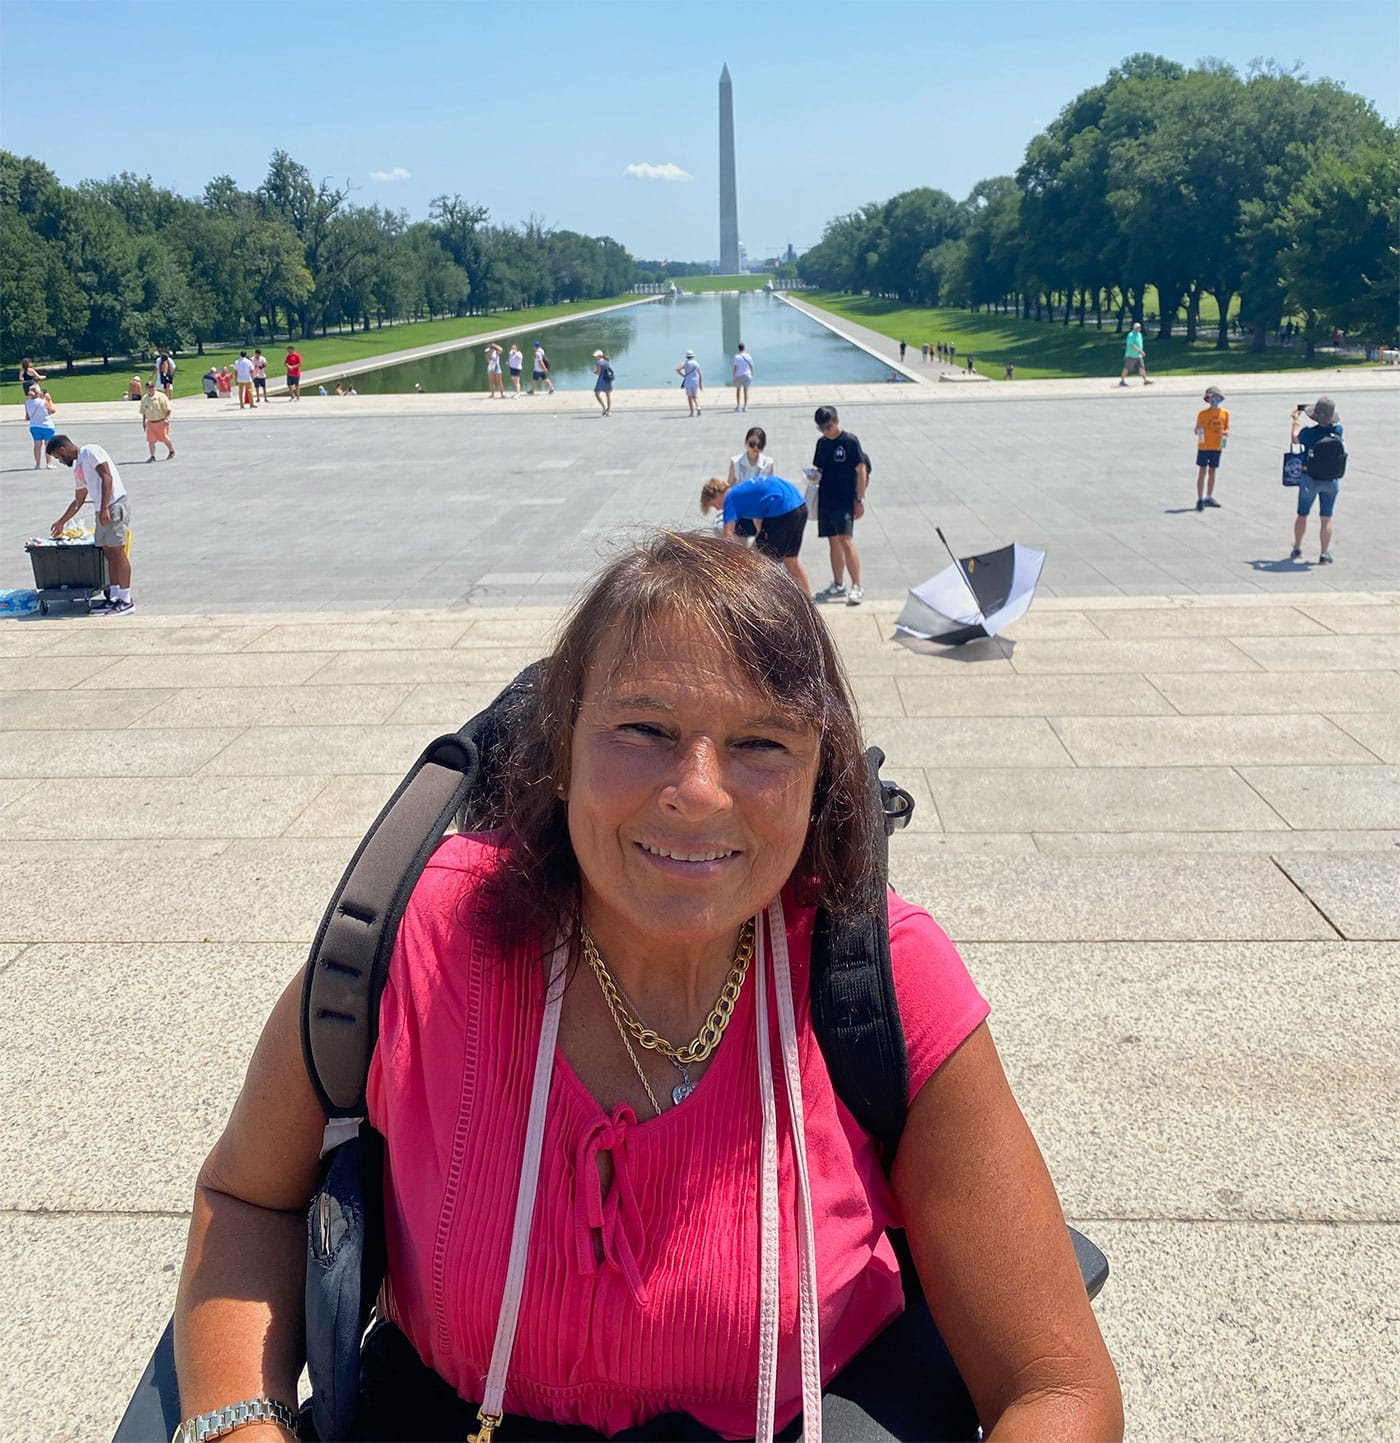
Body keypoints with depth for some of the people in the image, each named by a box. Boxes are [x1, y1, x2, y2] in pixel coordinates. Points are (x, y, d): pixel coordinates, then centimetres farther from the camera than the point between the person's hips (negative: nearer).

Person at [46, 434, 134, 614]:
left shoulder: (91, 452, -4)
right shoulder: (78, 467, 24)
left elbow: (107, 477, -16)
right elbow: (78, 500, 34)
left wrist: (104, 508, -23)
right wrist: (62, 522, 40)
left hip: (115, 506, -9)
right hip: (102, 511, 9)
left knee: (117, 552, -7)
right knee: (108, 552, 9)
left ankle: (126, 600, -5)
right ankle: (115, 597, 14)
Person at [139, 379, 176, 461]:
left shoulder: (161, 396, -9)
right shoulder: (144, 399, 7)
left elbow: (168, 409, -7)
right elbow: (143, 412, 17)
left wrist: (166, 418, -16)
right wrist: (143, 421, 14)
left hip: (161, 422, -4)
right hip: (150, 423, 4)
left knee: (164, 438, 5)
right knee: (150, 440, -4)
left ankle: (171, 451, 30)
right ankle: (152, 456, 2)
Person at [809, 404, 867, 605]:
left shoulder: (850, 441, -8)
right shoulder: (822, 443, 10)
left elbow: (861, 470, -7)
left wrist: (860, 500, -9)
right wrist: (814, 475, -5)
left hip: (845, 501, -7)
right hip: (826, 500, 7)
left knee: (846, 541, -14)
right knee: (834, 542, 13)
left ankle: (857, 587, -11)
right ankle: (838, 585, 22)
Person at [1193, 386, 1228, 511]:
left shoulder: (1225, 413, 3)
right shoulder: (1203, 414, -6)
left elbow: (1227, 429, 11)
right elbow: (1196, 431, -3)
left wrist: (1226, 432, -11)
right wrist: (1198, 430, -26)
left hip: (1217, 447, 4)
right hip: (1204, 446, -4)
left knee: (1212, 471, 12)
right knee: (1202, 472, -4)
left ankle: (1209, 497, 22)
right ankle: (1200, 499, -2)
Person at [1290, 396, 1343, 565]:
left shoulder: (1309, 433, -20)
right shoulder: (1337, 431, -12)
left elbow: (1295, 439, 3)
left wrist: (1296, 420, 17)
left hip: (1310, 479, -1)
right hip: (1331, 481, 2)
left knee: (1302, 515, 16)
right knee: (1326, 518, 8)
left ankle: (1297, 549, 28)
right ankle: (1324, 555, 8)